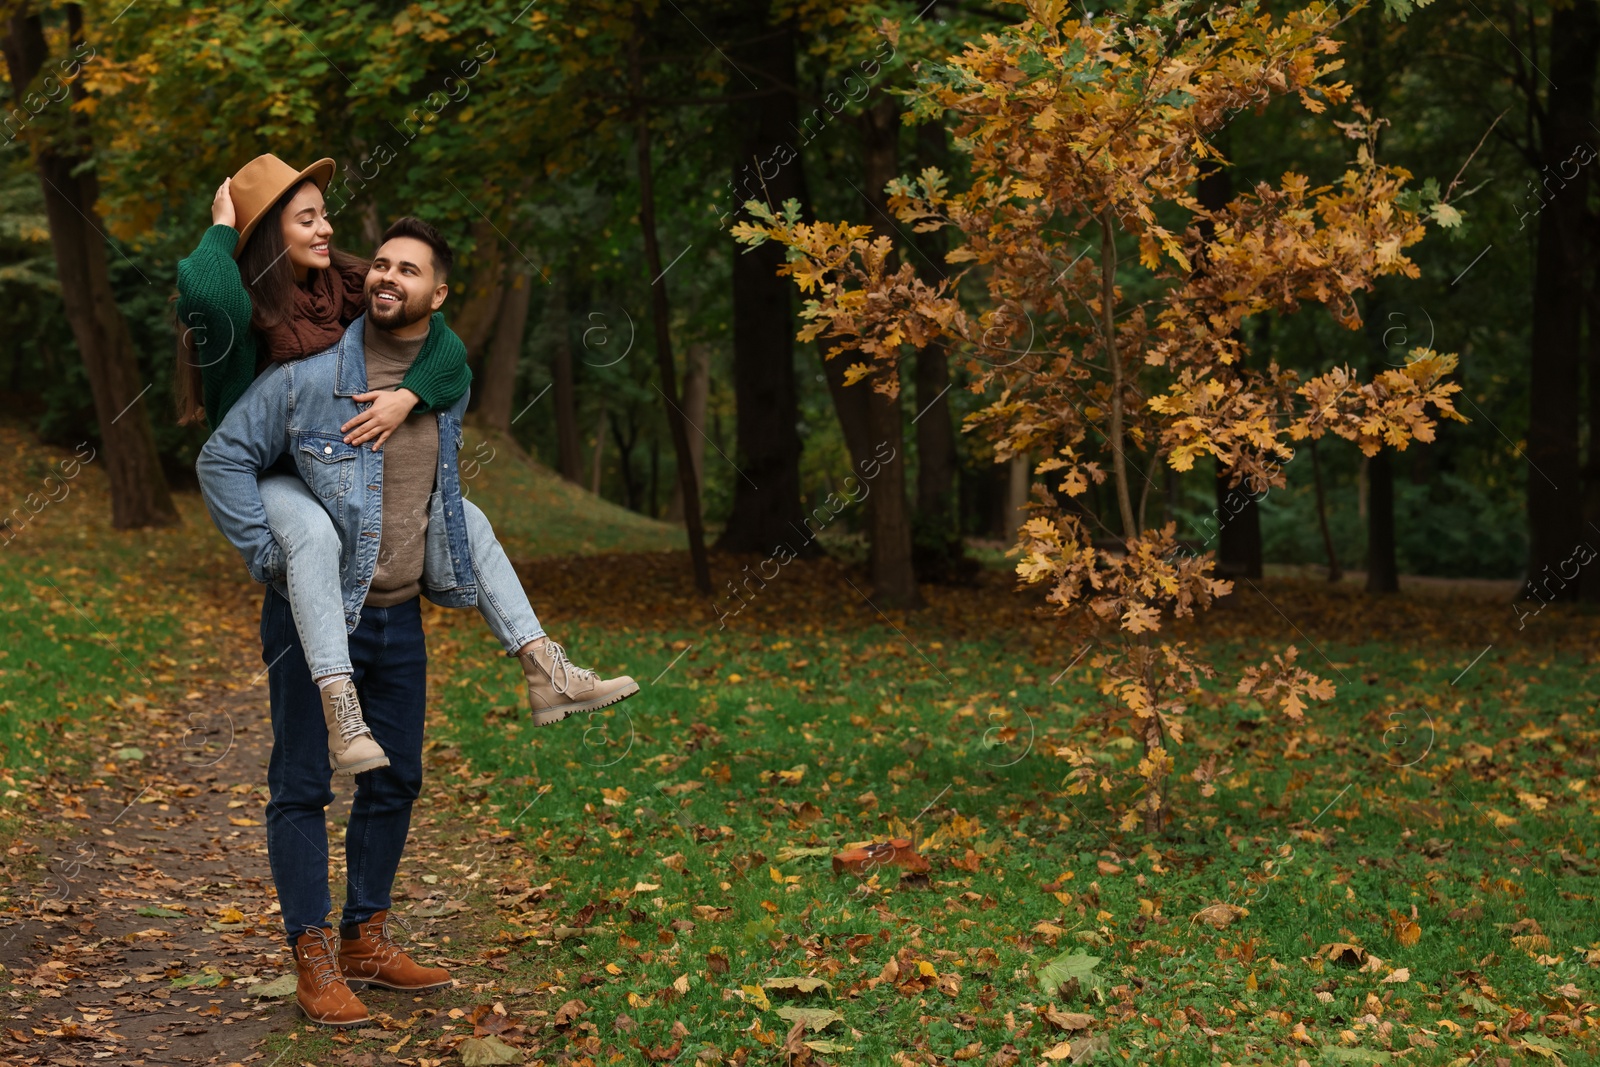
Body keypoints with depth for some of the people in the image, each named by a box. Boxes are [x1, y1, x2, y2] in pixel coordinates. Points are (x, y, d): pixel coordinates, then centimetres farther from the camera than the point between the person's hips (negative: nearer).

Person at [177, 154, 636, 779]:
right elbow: (205, 293, -45)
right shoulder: (241, 305, -18)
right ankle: (342, 715, -44)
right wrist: (221, 230, -26)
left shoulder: (344, 285, -2)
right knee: (315, 533, -39)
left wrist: (408, 396, -26)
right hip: (264, 478, -6)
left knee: (464, 518, 1)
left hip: (336, 467, 6)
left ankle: (546, 677, 3)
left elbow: (442, 342, -6)